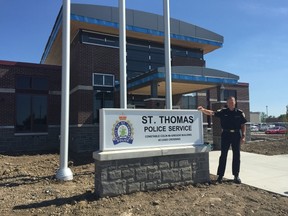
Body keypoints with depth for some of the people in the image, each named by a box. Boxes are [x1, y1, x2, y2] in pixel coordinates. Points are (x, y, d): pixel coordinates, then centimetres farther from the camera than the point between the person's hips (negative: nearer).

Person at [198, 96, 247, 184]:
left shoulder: (239, 113, 2)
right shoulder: (223, 111, 0)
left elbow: (243, 125, 6)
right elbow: (212, 113, -12)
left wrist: (243, 136, -2)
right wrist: (203, 110, -29)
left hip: (236, 135, 1)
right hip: (226, 135, -1)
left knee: (236, 155, 8)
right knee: (223, 155, 3)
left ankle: (236, 176, 21)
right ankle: (220, 175, 10)